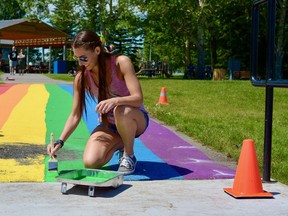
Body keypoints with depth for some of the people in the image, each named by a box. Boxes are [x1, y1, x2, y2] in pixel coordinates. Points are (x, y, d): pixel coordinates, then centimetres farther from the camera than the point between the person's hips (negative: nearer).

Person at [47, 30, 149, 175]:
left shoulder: (121, 63, -21)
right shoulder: (81, 77, -11)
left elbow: (138, 98, -28)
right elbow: (75, 116, -8)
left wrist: (115, 101, -49)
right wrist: (60, 142, -21)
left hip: (135, 119, -3)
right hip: (108, 125, 4)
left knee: (122, 111, -41)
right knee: (90, 163, -22)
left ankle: (129, 156, -12)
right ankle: (119, 144, 11)